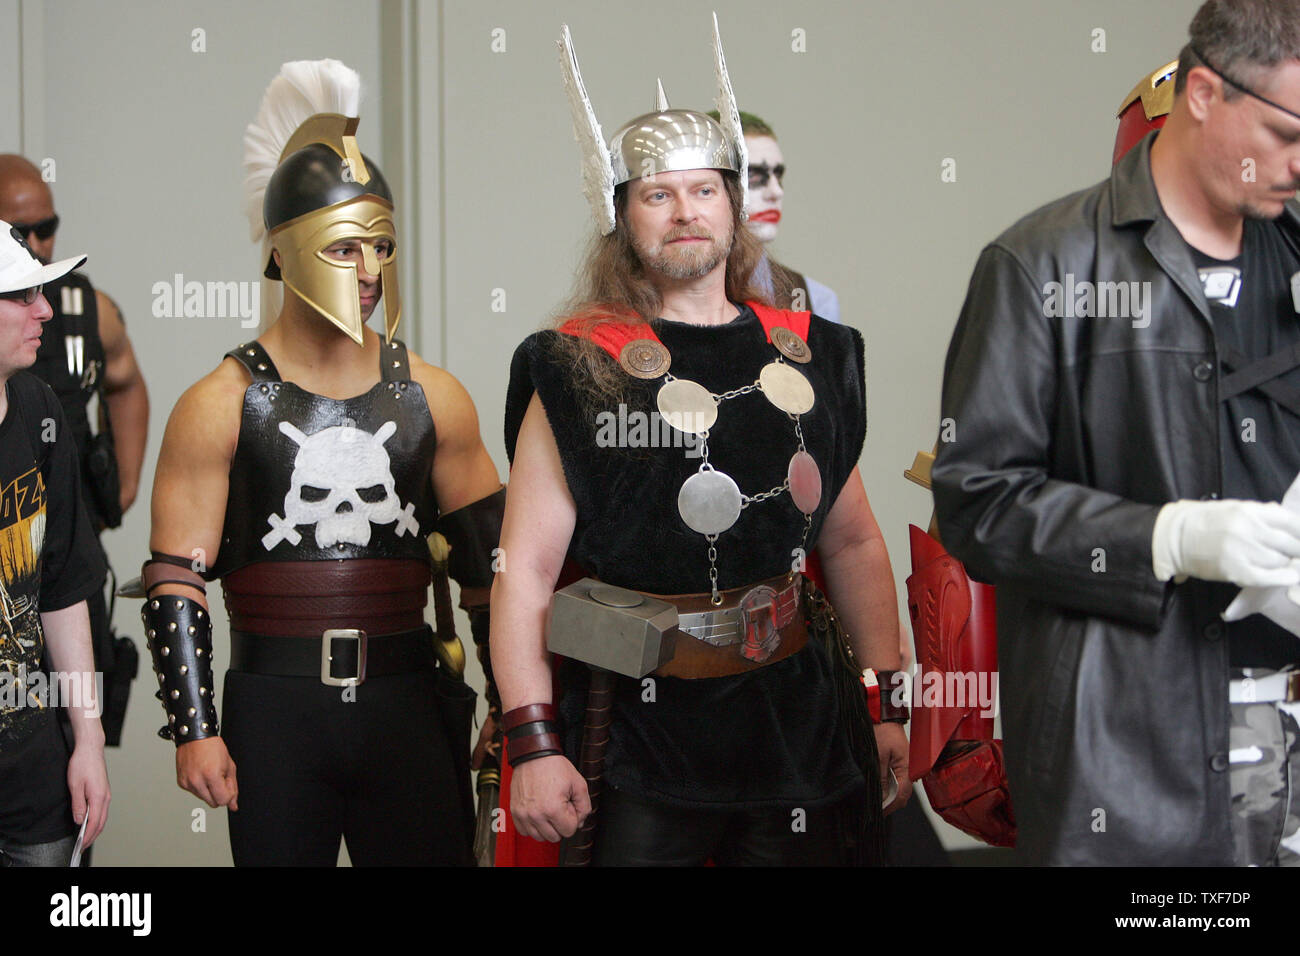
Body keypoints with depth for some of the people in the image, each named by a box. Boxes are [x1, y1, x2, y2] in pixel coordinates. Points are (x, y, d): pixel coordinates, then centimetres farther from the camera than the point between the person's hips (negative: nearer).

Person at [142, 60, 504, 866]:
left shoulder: (433, 398, 6)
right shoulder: (222, 405, -2)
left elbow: (491, 556, 13)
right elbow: (175, 584, -2)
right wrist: (194, 730, -7)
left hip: (407, 705, 2)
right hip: (274, 709, -2)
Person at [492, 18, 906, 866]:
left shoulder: (810, 355, 7)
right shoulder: (579, 371, -5)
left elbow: (853, 545, 14)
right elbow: (526, 571, -11)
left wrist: (889, 704, 9)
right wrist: (535, 744, -19)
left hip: (794, 720, 4)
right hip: (641, 729, -4)